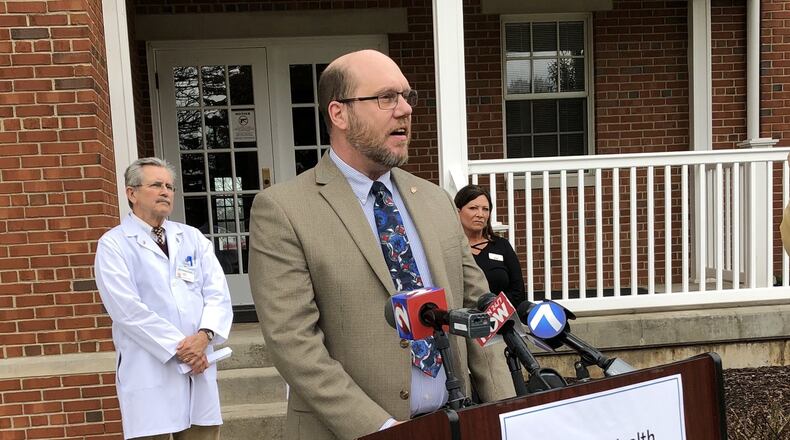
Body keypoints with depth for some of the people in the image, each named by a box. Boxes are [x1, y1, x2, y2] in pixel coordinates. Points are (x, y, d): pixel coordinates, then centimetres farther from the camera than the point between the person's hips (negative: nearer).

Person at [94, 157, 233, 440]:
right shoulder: (114, 244, -1)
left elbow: (218, 293, 5)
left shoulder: (193, 238, 13)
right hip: (149, 372, -4)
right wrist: (178, 348, -13)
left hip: (199, 367, 4)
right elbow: (128, 309, -11)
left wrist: (204, 335, -13)